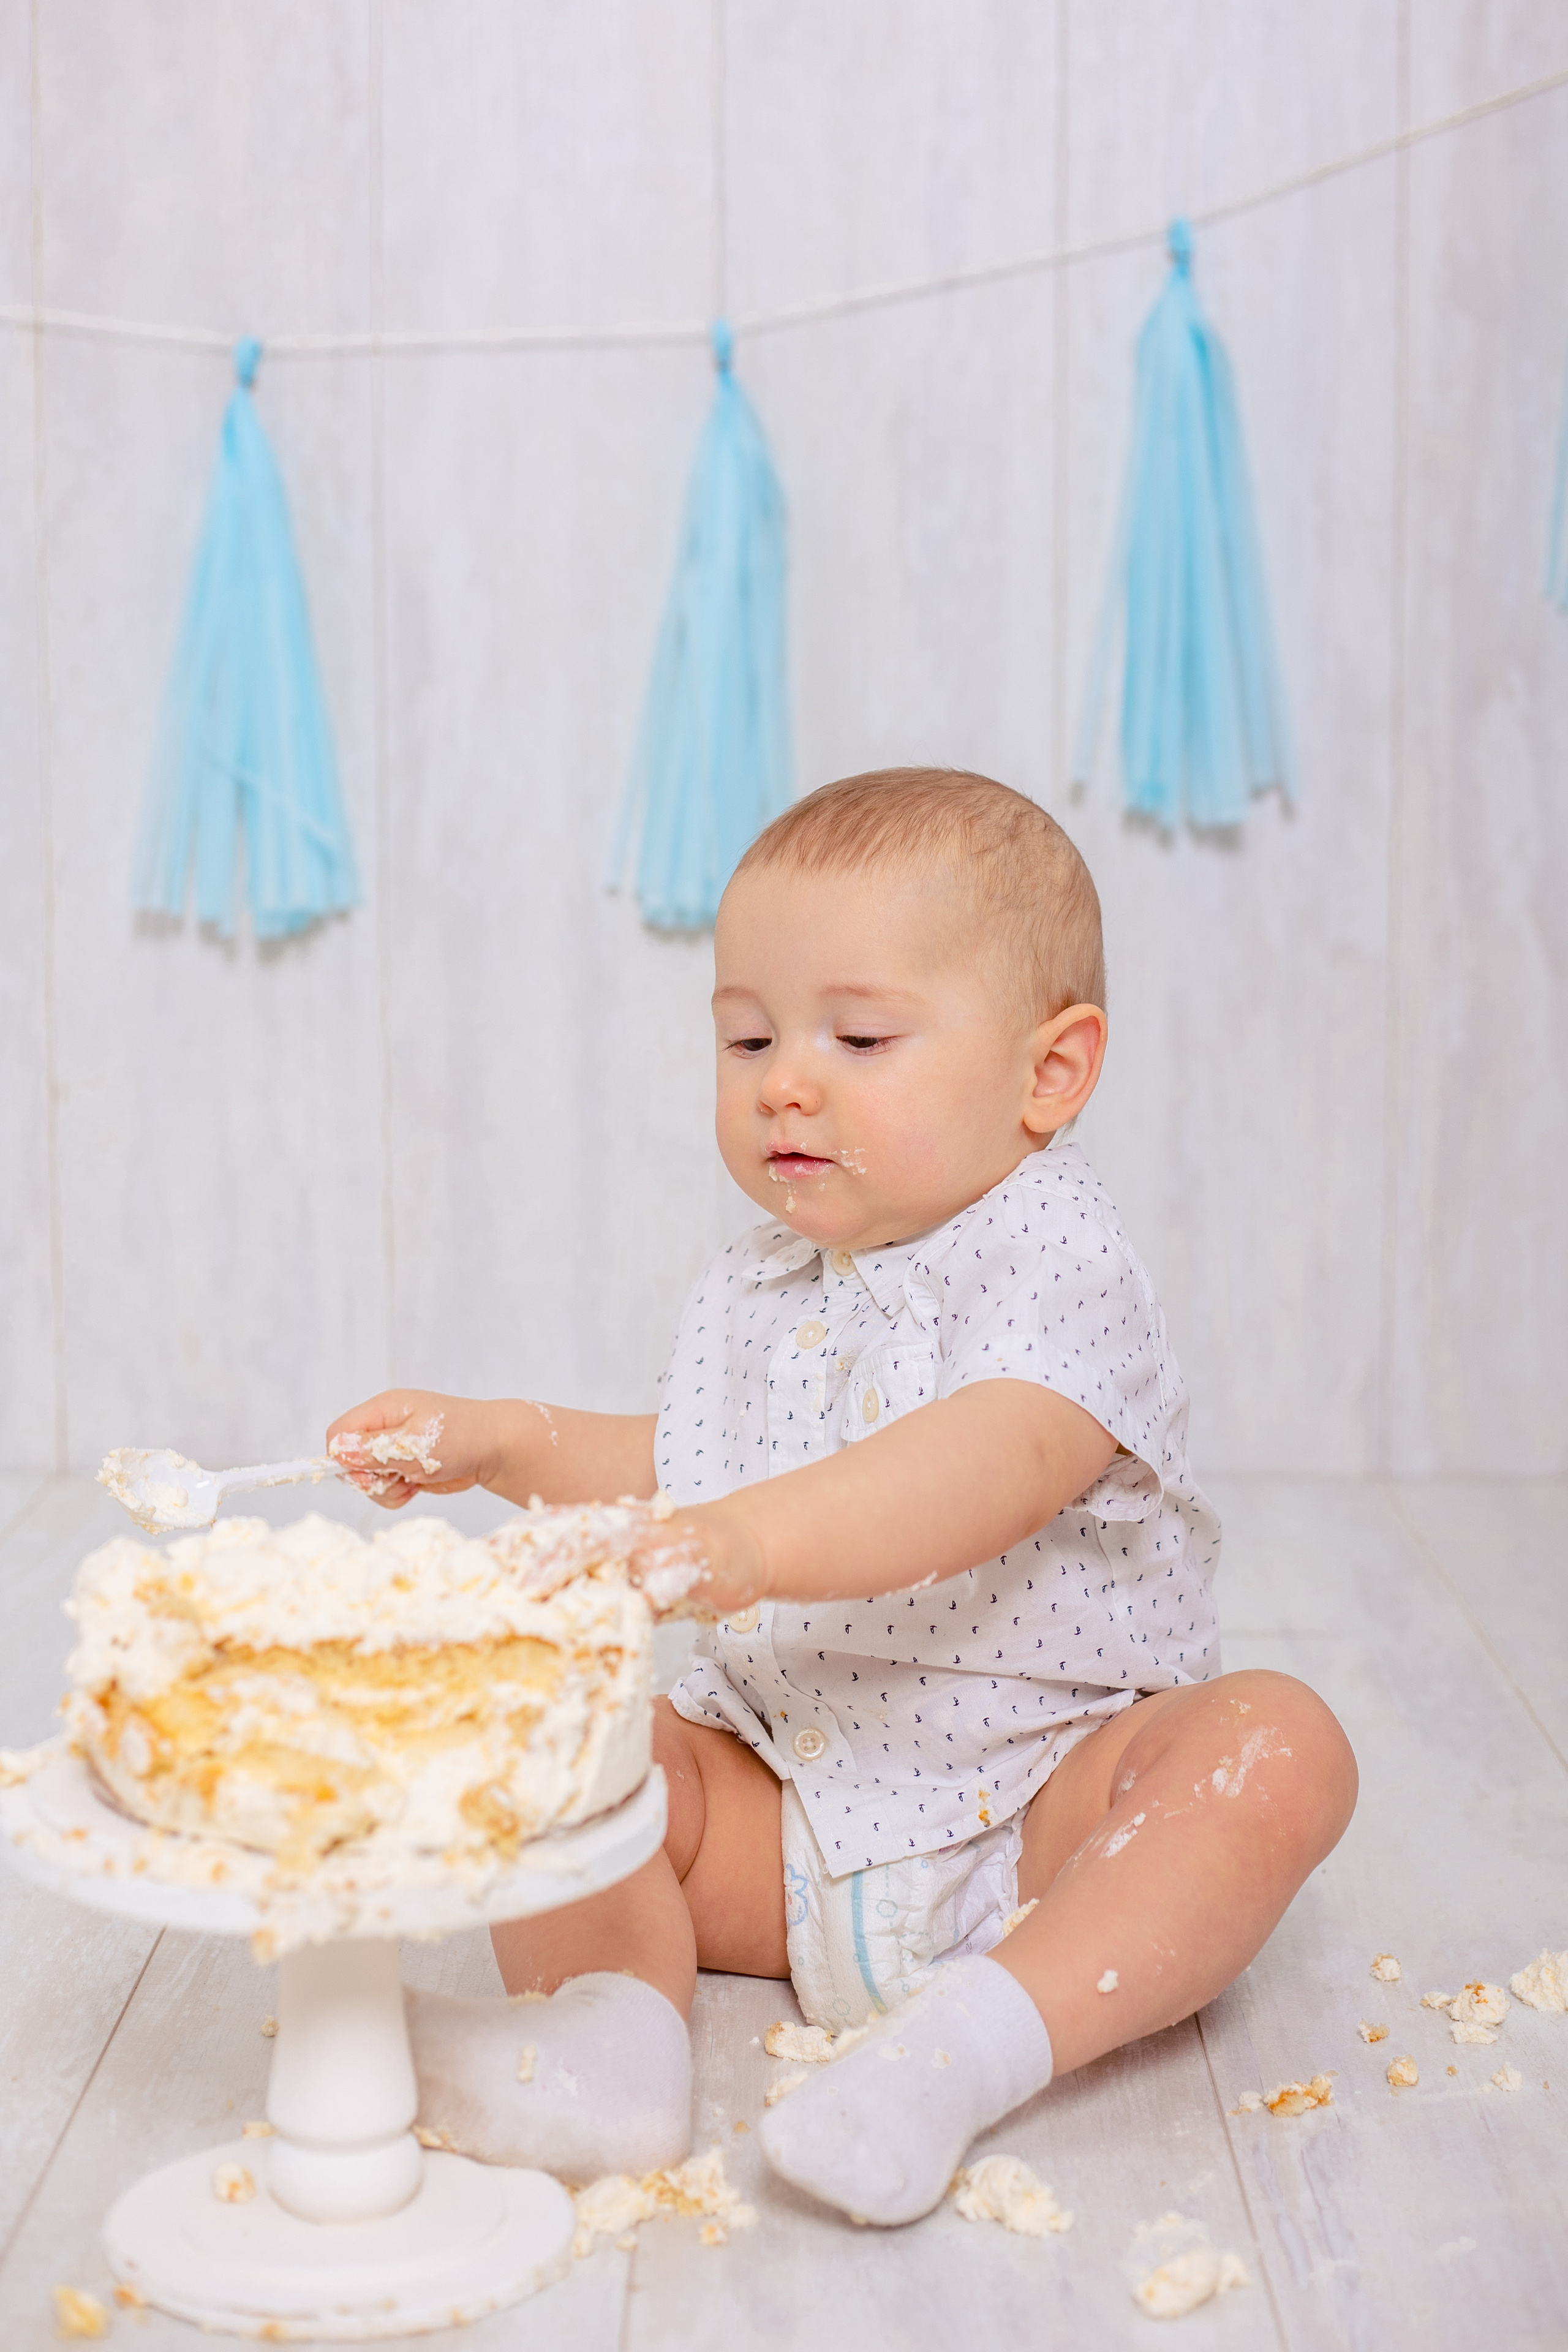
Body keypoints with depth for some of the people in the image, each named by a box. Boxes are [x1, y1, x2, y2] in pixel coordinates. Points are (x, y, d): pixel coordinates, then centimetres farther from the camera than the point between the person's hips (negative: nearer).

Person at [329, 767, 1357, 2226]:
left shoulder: (1061, 1275, -14)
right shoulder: (755, 1293, 9)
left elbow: (995, 1470, -35)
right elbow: (674, 1477, 23)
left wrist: (764, 1540, -51)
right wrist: (513, 1446, 5)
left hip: (1042, 1808, -5)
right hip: (782, 1821, 6)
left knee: (1275, 1747, -31)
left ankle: (974, 2042, -44)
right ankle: (610, 2023, -33)